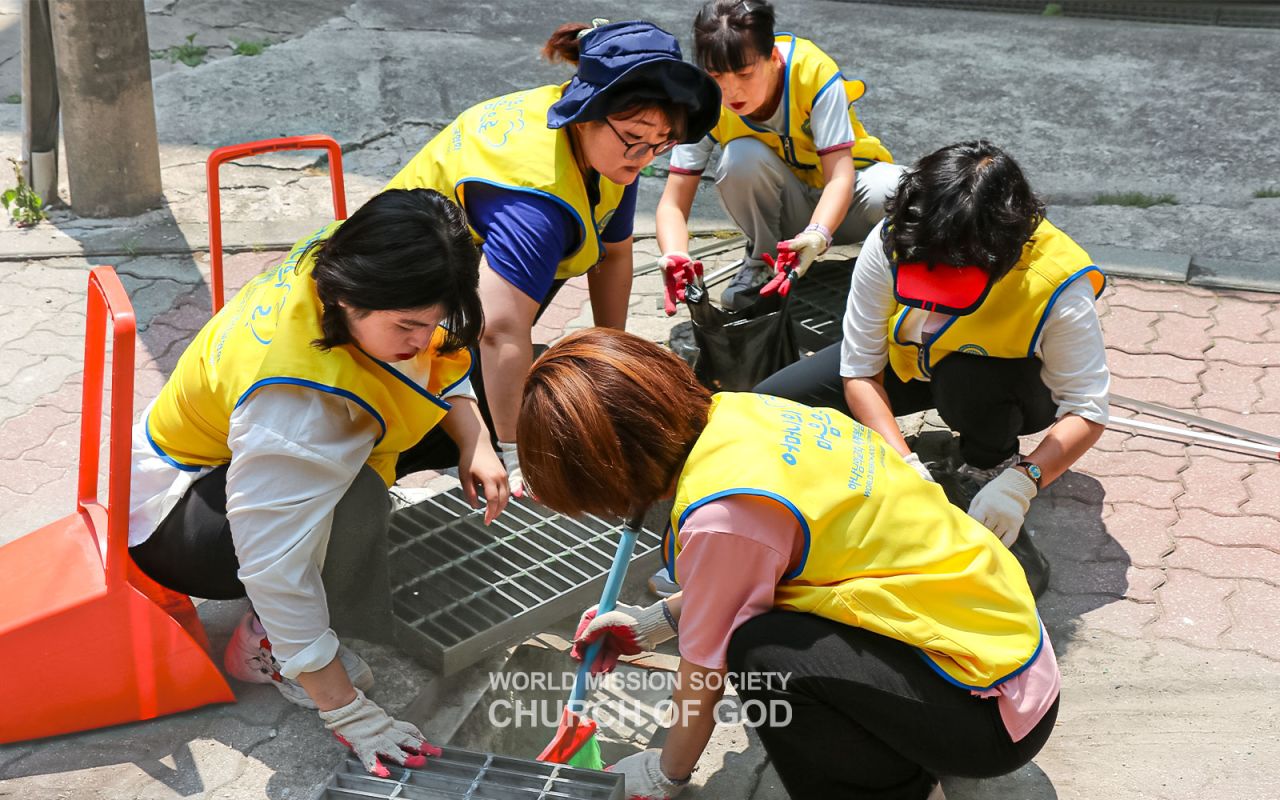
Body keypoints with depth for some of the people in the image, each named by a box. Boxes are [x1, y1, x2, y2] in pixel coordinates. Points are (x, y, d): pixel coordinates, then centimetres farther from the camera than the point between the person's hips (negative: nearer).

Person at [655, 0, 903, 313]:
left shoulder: (814, 72, -27)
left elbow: (839, 175, -30)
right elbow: (673, 202, -21)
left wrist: (817, 235, -50)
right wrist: (675, 257, -42)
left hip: (839, 202, -1)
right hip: (786, 206, 1)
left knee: (895, 192, -36)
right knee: (742, 157, -32)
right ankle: (763, 259, -6)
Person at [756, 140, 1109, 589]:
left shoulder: (1058, 284, -35)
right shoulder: (890, 245, -30)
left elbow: (1087, 412, -28)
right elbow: (860, 371, -23)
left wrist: (1020, 483, -44)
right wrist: (905, 463, -35)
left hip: (1011, 385, -2)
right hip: (908, 362, 2)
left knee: (967, 378, -41)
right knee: (773, 402, -13)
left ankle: (993, 467, -7)